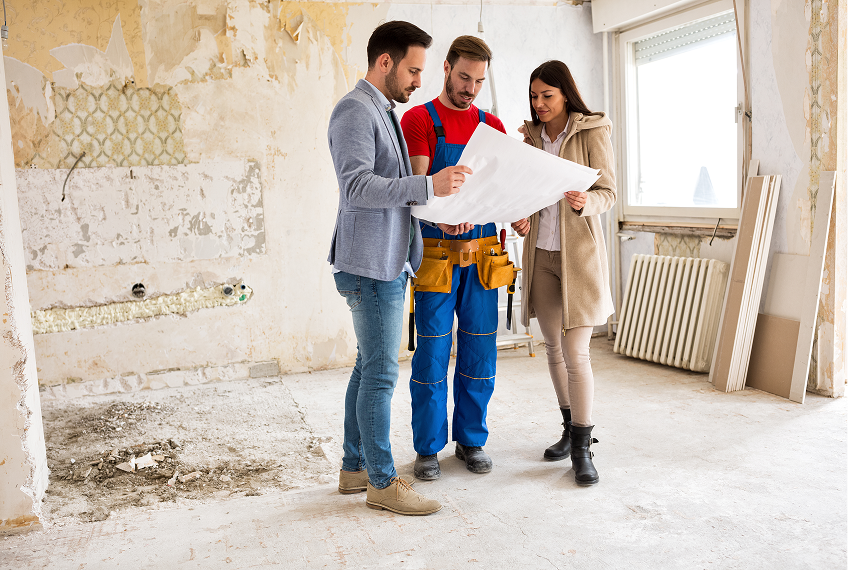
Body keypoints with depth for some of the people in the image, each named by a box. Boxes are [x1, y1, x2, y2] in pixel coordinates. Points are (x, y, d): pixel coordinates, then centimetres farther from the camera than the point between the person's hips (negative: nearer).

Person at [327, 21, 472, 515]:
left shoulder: (386, 113, 21)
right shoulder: (355, 111, -11)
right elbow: (358, 186, -24)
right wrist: (428, 186, -28)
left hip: (389, 263, 10)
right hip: (370, 265, -10)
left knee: (369, 368, 13)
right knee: (381, 372, -4)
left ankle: (355, 467, 24)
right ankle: (382, 482, 7)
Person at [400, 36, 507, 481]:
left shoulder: (492, 126, 15)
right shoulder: (418, 119, 2)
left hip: (482, 253, 4)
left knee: (479, 353, 8)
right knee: (432, 353, 0)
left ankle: (472, 440, 23)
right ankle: (428, 448, 14)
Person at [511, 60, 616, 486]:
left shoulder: (592, 131, -4)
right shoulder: (531, 136, 11)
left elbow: (609, 192, -7)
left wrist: (586, 202, -29)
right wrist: (520, 217, -7)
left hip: (579, 252, -5)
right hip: (540, 253, 5)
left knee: (576, 354, -8)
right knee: (553, 348, 11)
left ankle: (582, 449, 4)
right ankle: (571, 429, 27)